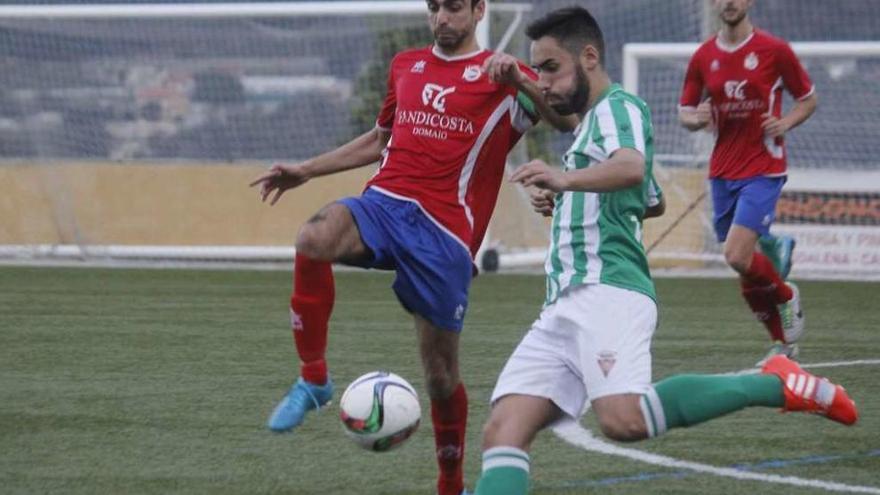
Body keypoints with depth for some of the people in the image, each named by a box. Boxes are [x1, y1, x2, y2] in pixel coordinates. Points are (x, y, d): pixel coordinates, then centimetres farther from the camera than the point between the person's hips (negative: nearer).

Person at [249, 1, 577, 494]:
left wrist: (519, 79, -23)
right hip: (384, 203, 3)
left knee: (441, 372, 2)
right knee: (314, 238, -32)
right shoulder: (406, 65, 20)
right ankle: (313, 379, -17)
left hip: (446, 232, -3)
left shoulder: (501, 77, 4)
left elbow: (572, 121, -10)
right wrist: (306, 170, 30)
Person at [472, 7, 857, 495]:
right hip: (563, 307, 10)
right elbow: (649, 200, 46)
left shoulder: (617, 106, 0)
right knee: (501, 433, -7)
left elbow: (632, 168, -24)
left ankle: (777, 384, -18)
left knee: (623, 418, -33)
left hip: (607, 290, -10)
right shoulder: (590, 123, 29)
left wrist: (566, 179, -42)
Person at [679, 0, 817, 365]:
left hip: (763, 170, -4)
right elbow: (685, 113, 13)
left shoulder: (774, 51, -3)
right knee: (743, 268, 5)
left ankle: (786, 296, 11)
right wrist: (697, 119, -10)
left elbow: (808, 98, 8)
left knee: (738, 257, -19)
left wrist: (786, 123, -11)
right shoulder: (703, 58, 6)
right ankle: (782, 343, 23)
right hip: (722, 172, 4)